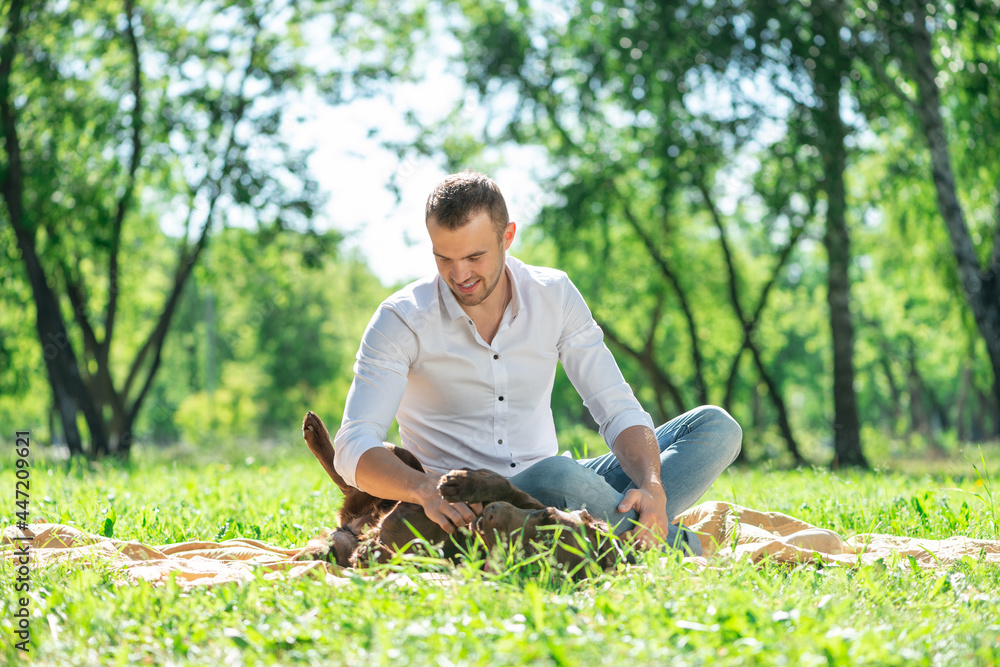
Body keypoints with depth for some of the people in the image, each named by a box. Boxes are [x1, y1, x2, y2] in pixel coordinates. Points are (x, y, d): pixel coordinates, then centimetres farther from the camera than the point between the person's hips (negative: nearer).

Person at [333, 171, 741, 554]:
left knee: (715, 427, -10)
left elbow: (617, 410, -3)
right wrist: (426, 488, -40)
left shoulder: (555, 295, 1)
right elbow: (353, 450, -18)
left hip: (548, 497, 5)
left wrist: (652, 488, -24)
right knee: (557, 476, -39)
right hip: (464, 513, -5)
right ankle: (674, 548, -17)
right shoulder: (401, 321, -10)